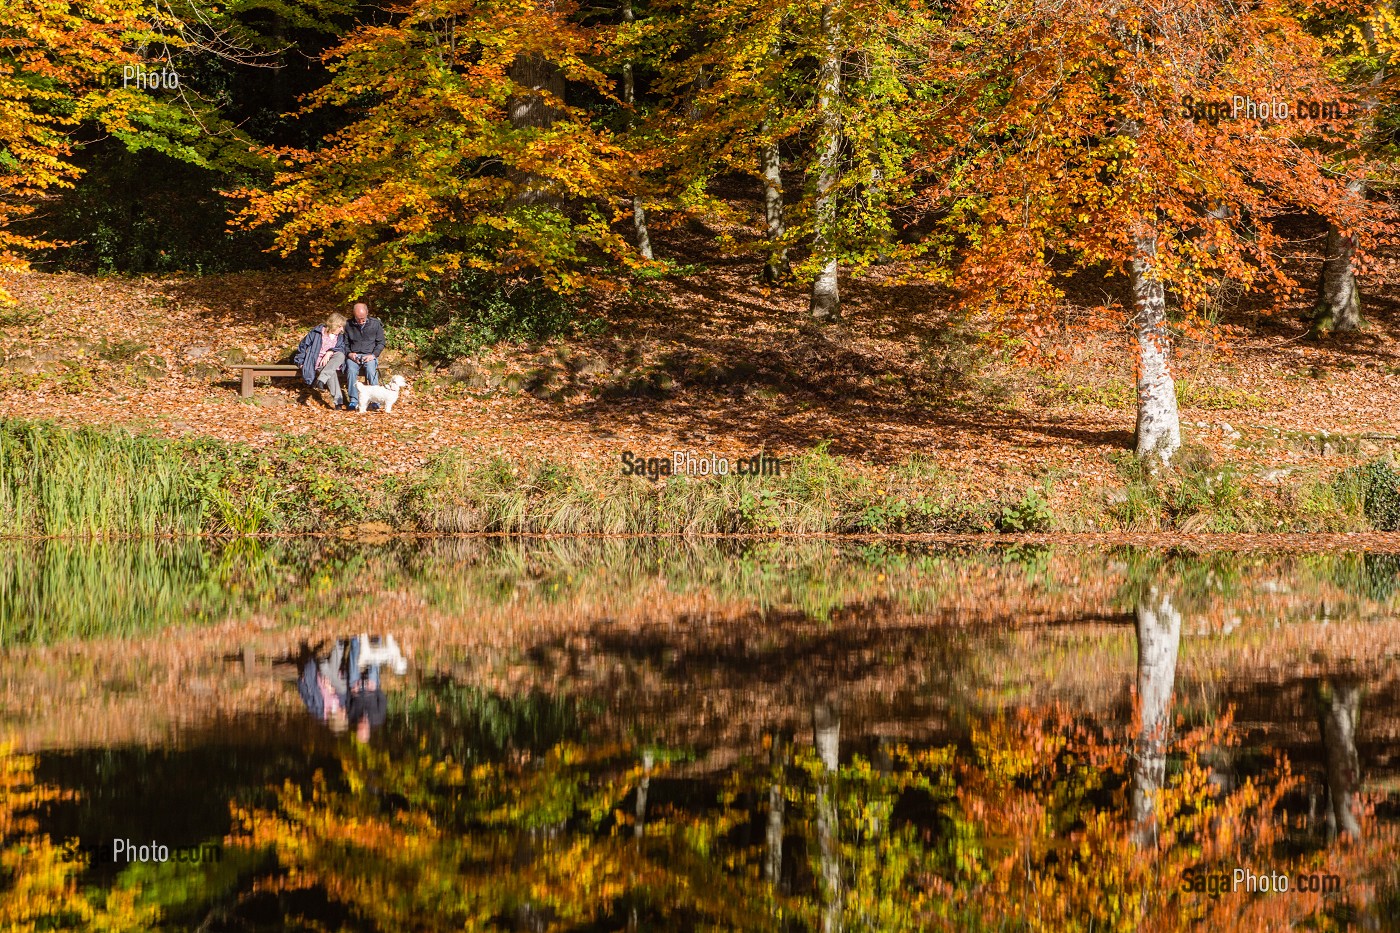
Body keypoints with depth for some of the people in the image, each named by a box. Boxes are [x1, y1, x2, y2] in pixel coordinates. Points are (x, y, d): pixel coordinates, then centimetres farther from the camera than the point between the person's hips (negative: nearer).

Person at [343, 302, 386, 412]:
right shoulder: (348, 325, 6)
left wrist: (373, 355, -8)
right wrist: (349, 353, -5)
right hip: (353, 355, 1)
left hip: (370, 355, -1)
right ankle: (354, 400, -34)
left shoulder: (375, 324, 4)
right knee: (351, 370, -31)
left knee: (371, 370, -32)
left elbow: (380, 343, 8)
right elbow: (345, 343, 15)